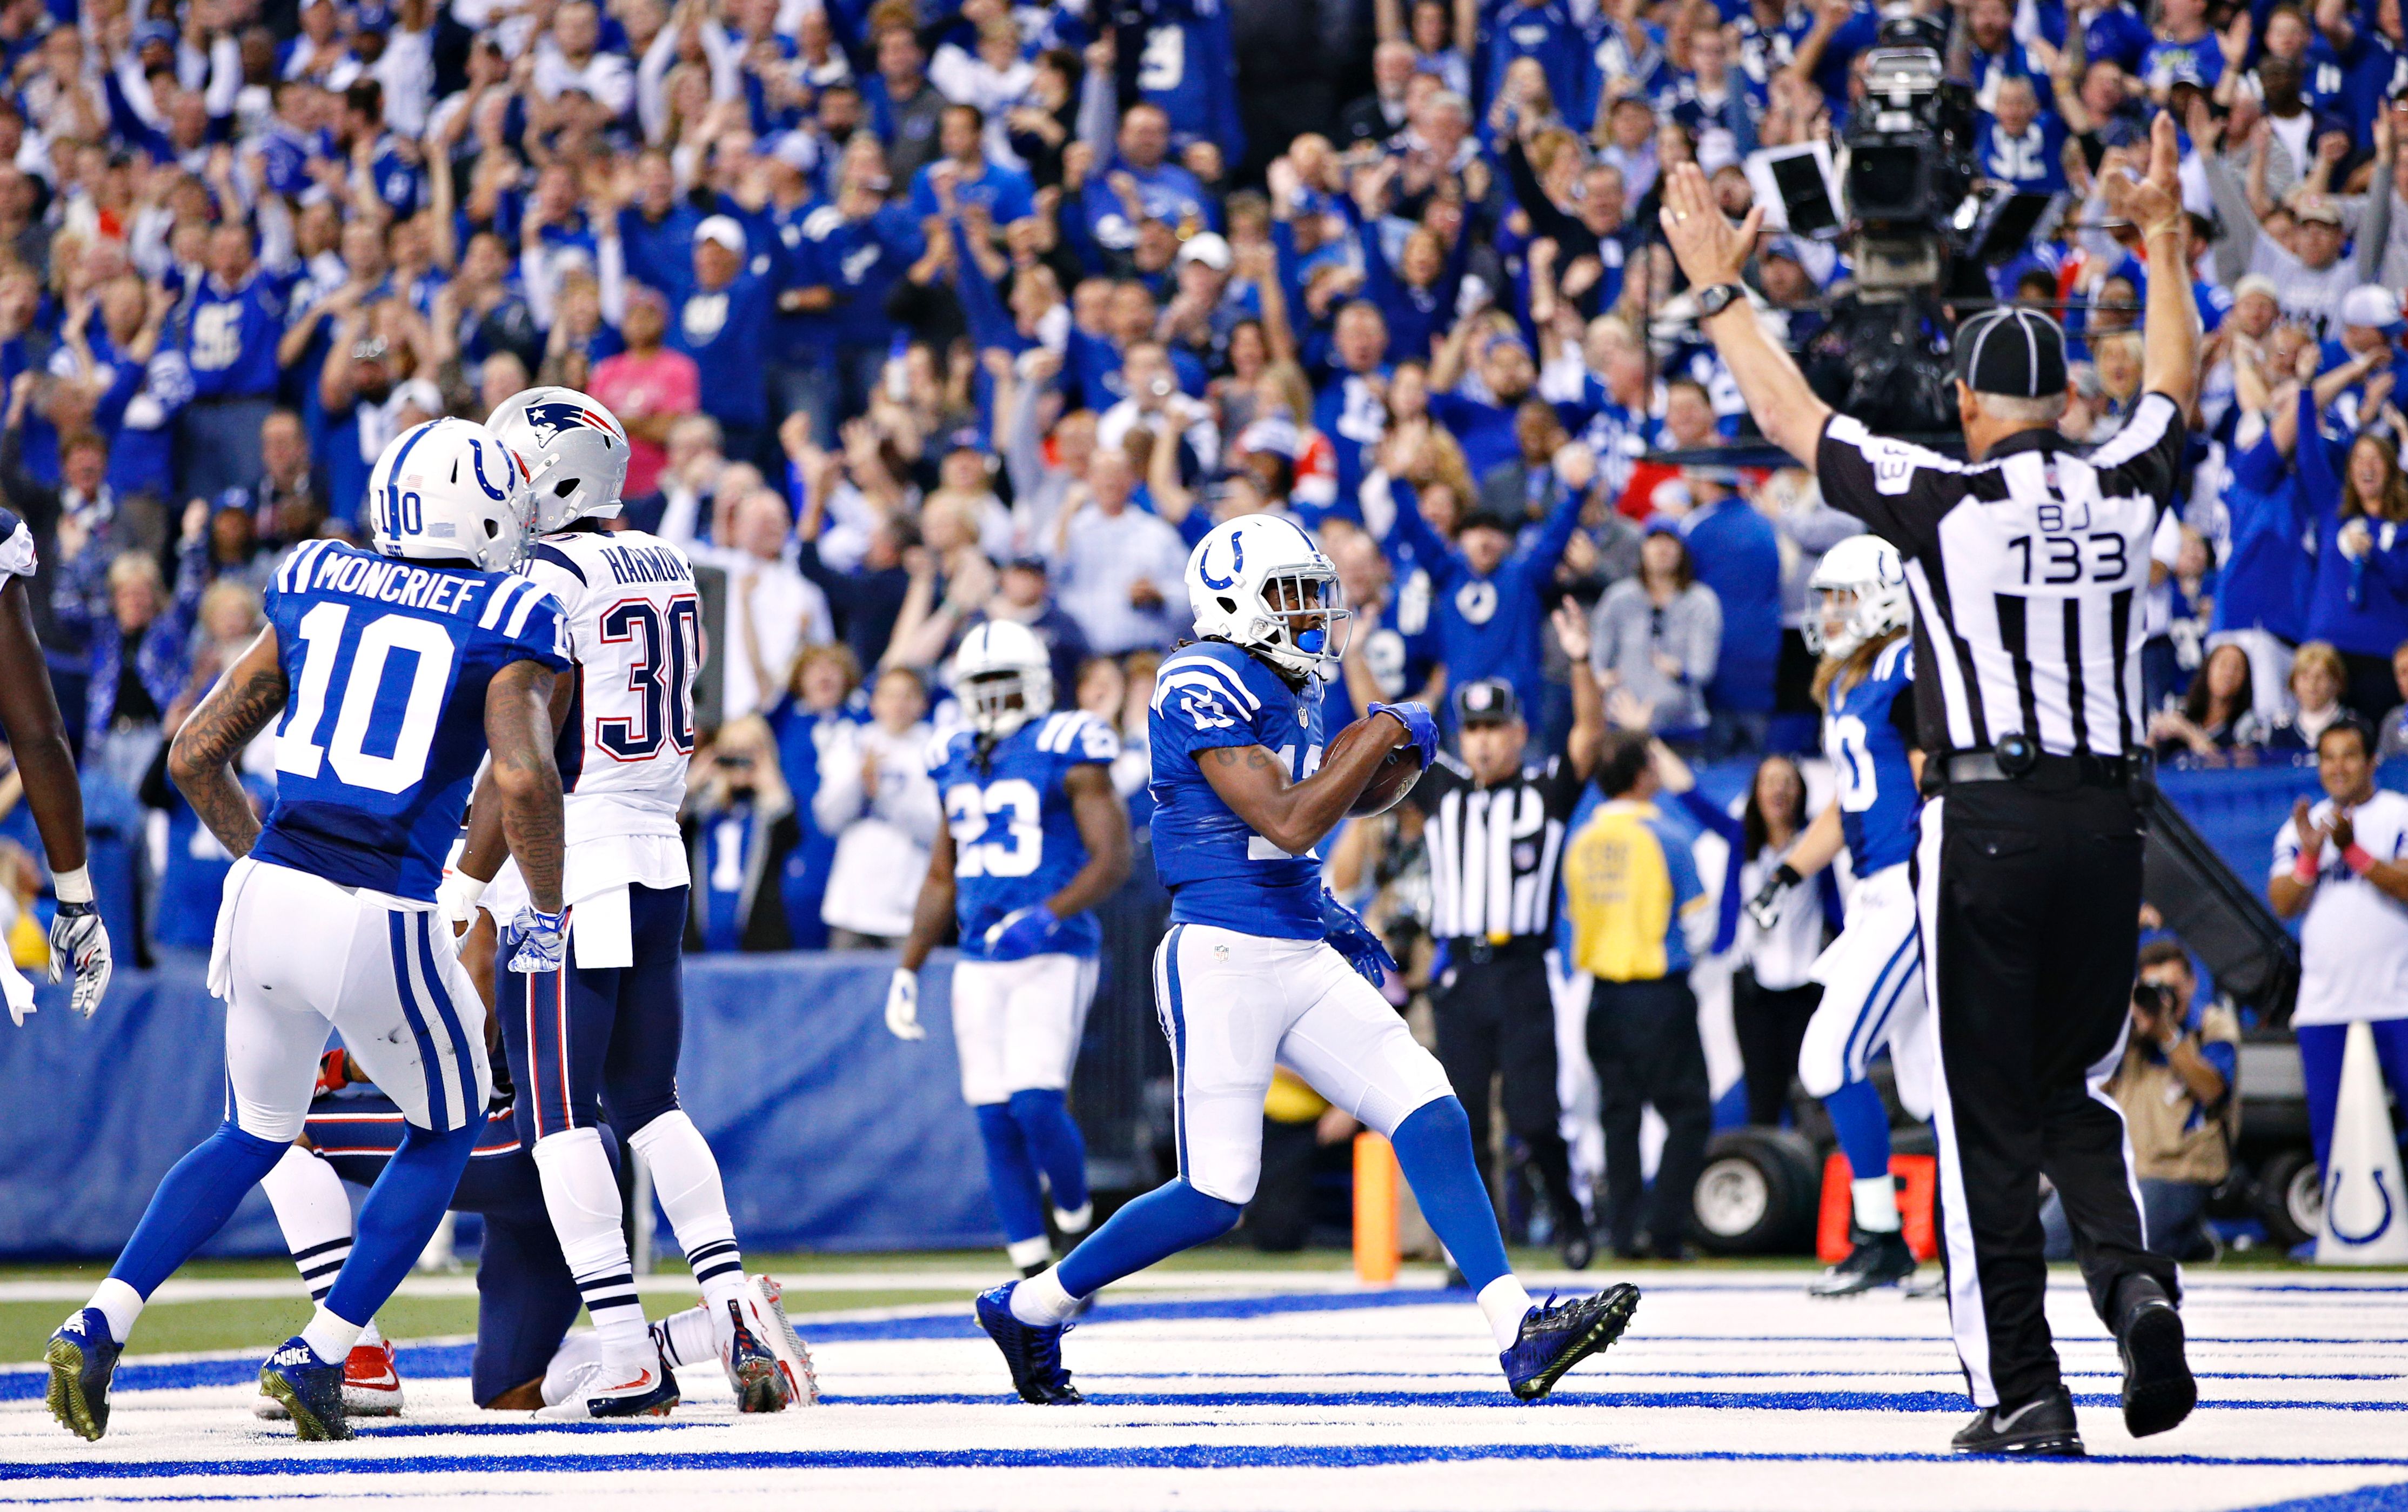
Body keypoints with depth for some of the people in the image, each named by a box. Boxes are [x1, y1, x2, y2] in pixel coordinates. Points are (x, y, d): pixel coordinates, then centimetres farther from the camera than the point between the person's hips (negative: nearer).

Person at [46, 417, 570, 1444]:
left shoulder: (316, 589, 14)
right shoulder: (505, 623, 0)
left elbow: (194, 757, 16)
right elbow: (524, 779, -18)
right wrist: (546, 914, -3)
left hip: (264, 895, 5)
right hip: (380, 925, -5)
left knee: (255, 1136, 25)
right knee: (447, 1128, 21)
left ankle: (98, 1328, 9)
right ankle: (316, 1357, 12)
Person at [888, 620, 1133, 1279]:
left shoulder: (1067, 752, -5)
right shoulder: (958, 762, 14)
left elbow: (1113, 861, -9)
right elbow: (941, 879, 22)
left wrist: (1046, 916, -23)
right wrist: (908, 970, 17)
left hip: (1053, 956, -6)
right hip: (979, 963, 6)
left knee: (1036, 1102, -19)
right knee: (996, 1121, 2)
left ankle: (1079, 1223, 5)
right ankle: (1033, 1269, 9)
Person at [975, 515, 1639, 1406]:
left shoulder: (1296, 693, 14)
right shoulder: (1206, 684, -13)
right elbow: (1287, 823, -21)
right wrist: (1384, 734, -13)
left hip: (1304, 962, 8)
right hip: (1221, 962, -8)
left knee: (1433, 1120, -6)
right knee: (1215, 1197, -5)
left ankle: (1520, 1336, -11)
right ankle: (1030, 1308, 13)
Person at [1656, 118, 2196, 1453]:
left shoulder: (1945, 501, -6)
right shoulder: (2123, 493, 5)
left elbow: (1787, 415, 2)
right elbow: (2174, 385, 26)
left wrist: (1718, 290, 13)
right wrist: (2163, 245, 38)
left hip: (1987, 819, -4)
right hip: (2107, 817, 4)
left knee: (1986, 1116, 1)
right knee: (2073, 1092, 18)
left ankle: (2024, 1393, -2)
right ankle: (2133, 1279, -9)